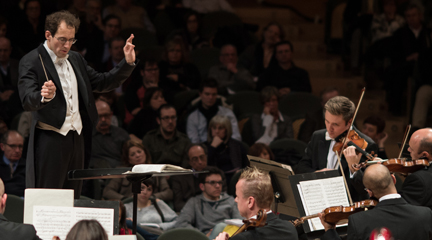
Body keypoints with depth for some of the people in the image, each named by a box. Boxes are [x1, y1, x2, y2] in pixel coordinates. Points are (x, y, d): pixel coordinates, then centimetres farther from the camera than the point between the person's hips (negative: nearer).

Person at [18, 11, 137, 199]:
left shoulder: (75, 59, 15)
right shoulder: (31, 62, -8)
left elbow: (101, 83, 22)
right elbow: (27, 102, -20)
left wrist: (127, 64, 8)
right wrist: (44, 96, -42)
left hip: (77, 139, 7)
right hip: (50, 140, -7)